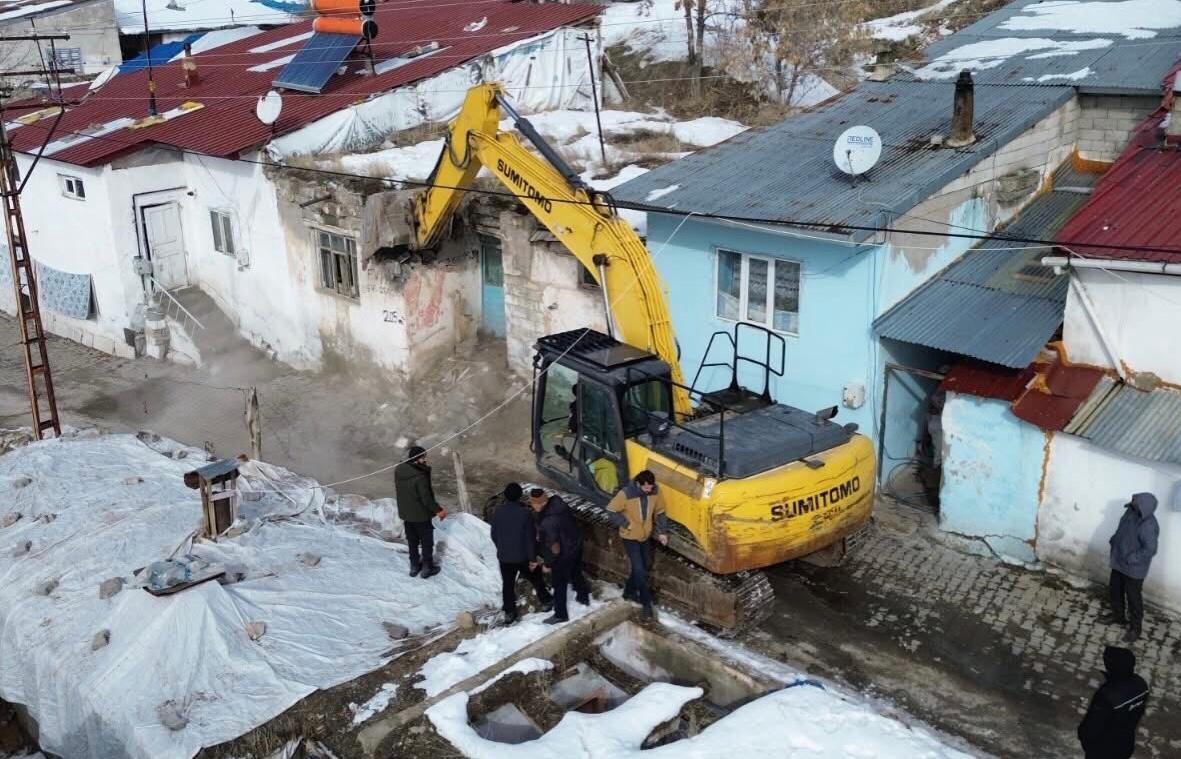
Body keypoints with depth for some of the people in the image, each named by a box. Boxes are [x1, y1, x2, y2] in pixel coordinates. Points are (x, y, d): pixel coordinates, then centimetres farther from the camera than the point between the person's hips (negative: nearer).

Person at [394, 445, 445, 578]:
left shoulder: (398, 470, -11)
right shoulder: (420, 477, -32)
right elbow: (426, 498, -24)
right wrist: (438, 510, -10)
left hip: (405, 513, 6)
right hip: (421, 515, -6)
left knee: (412, 540, 23)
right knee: (427, 542, 15)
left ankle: (414, 566, 37)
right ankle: (427, 567, 28)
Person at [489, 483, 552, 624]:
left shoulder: (498, 511, -9)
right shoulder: (525, 513, -21)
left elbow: (494, 535, 2)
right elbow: (530, 538, -18)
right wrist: (532, 558, -8)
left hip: (504, 556, 2)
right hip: (523, 556, -2)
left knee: (507, 584, 17)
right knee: (536, 579, 21)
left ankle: (509, 613, 24)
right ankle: (545, 602, 37)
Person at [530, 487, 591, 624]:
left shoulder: (547, 522, -36)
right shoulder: (558, 502, -13)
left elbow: (553, 547, -28)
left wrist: (547, 564, -12)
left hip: (564, 554, -8)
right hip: (577, 544, 8)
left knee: (559, 584, 12)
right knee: (576, 573, 31)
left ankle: (560, 614, 27)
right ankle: (583, 596, 52)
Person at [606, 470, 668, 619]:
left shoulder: (655, 492, -13)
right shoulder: (626, 494, -28)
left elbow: (659, 512, 2)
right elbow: (612, 510, -16)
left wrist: (662, 531, 0)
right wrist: (626, 524, -18)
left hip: (646, 536, 6)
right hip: (630, 537, -6)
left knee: (646, 566, 18)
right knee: (639, 569, -5)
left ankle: (629, 591, 39)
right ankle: (646, 602, 10)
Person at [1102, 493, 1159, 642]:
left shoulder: (1148, 526, -32)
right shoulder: (1131, 511, -6)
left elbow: (1150, 550, -30)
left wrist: (1130, 559, -24)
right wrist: (1114, 541, 6)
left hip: (1134, 568, -8)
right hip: (1118, 562, 8)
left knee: (1133, 598, 8)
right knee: (1115, 590, 23)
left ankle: (1135, 628, 26)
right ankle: (1118, 616, 44)